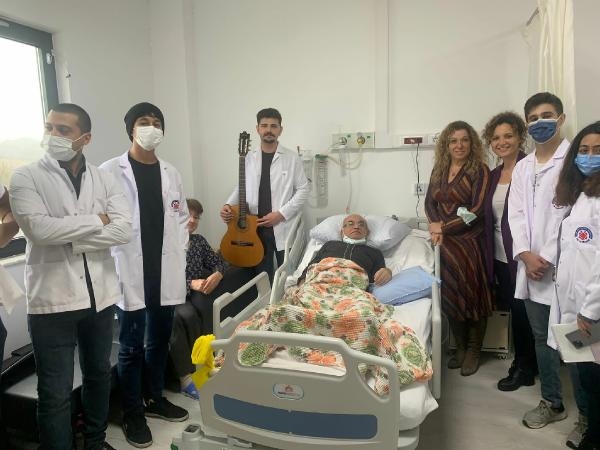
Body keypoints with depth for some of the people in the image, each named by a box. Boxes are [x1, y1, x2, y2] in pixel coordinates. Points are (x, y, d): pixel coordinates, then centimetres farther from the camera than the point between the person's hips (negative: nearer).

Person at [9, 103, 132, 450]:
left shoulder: (104, 179, 4)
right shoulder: (26, 177, -3)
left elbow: (125, 230, -9)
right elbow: (39, 229, -19)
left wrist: (69, 237, -15)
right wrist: (95, 220, -12)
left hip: (100, 295, 4)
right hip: (53, 298, -4)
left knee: (99, 374, 21)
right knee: (56, 393, 6)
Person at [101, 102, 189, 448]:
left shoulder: (171, 173, 10)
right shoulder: (111, 171, -5)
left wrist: (178, 253, 6)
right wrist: (116, 263, -9)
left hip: (166, 273, 4)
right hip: (131, 274, -4)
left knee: (159, 342, 17)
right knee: (132, 348, 8)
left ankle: (155, 399, 36)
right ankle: (133, 415, 25)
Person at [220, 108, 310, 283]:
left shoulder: (292, 158, -2)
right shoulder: (248, 158, 8)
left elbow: (303, 189, -3)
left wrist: (281, 213, -12)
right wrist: (229, 205, -3)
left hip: (283, 228, -3)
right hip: (255, 228, 3)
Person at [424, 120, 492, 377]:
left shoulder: (479, 171, -5)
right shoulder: (439, 170, 11)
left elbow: (477, 210, -13)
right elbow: (430, 201, 8)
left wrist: (445, 227, -13)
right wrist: (436, 226, -10)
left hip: (470, 242, -4)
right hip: (445, 244, 4)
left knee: (472, 294, 2)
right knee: (449, 295, 7)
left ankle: (473, 351, 21)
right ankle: (460, 346, 26)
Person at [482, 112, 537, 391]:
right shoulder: (493, 175, 11)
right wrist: (490, 257, 8)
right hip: (500, 256, 6)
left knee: (521, 312, 6)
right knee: (513, 310, 16)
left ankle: (524, 369, 26)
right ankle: (524, 364, 33)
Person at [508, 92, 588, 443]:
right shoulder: (522, 166, 15)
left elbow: (574, 214, -11)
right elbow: (516, 213, 7)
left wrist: (548, 259, -14)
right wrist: (526, 255, -6)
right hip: (530, 266, 6)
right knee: (542, 339, 15)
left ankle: (586, 415, 17)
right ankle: (553, 402, 30)